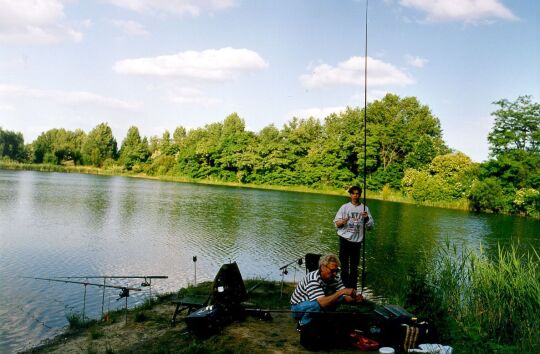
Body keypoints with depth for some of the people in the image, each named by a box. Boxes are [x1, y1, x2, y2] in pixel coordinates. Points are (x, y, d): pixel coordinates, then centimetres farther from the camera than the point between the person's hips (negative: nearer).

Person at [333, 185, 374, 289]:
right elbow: (336, 223, -1)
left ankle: (353, 287, 17)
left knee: (354, 266, 8)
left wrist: (366, 218, -15)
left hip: (357, 241, 1)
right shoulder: (345, 207, 3)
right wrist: (342, 222, -23)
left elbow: (370, 225, 5)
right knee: (344, 265, -1)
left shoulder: (365, 208, 6)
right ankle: (344, 286, 8)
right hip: (345, 240, -1)